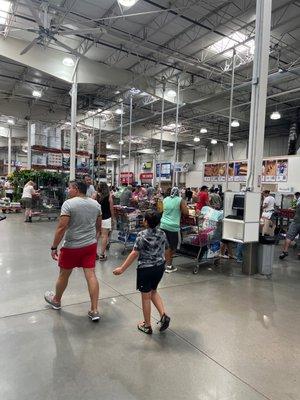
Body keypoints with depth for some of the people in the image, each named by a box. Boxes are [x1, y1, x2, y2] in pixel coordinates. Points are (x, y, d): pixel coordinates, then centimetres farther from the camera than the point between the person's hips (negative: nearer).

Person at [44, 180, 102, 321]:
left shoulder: (68, 204, -15)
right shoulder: (96, 204, 4)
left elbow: (61, 228, -18)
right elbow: (98, 226, 13)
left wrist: (54, 247, -10)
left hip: (72, 246, -4)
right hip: (91, 245, 5)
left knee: (63, 275, 16)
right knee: (91, 275, 5)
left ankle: (56, 300, 39)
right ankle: (94, 310, 7)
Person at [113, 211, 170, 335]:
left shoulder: (142, 235, -17)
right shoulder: (162, 234, -2)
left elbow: (134, 254, -19)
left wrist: (122, 268, -13)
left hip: (145, 269, -5)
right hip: (160, 267, 6)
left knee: (146, 297, 9)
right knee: (153, 292, 26)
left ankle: (147, 326, 22)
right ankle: (163, 315, 13)